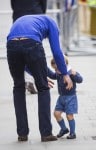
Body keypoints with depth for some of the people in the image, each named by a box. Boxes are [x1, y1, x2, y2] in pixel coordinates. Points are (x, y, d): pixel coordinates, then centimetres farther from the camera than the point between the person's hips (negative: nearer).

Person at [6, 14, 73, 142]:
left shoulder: (19, 21, 42)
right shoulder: (49, 21, 30)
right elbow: (56, 51, 17)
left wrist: (39, 76, 44)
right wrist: (65, 74, 25)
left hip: (11, 45, 4)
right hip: (32, 44, -3)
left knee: (19, 87, 23)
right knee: (43, 88, 14)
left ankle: (22, 133, 21)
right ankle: (46, 133, 10)